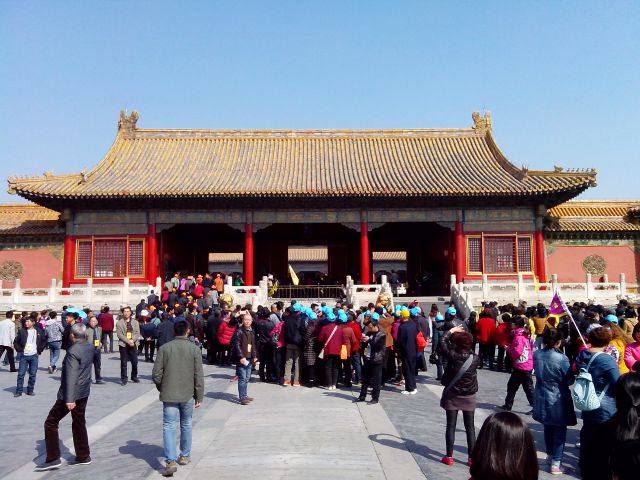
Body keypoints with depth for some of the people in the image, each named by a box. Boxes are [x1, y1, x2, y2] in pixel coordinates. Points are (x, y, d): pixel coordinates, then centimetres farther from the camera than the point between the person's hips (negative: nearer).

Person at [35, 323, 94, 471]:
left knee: (50, 423, 4)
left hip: (71, 394, -8)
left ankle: (53, 459, 4)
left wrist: (69, 399, -28)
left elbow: (71, 377, -26)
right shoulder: (89, 347, 3)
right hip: (84, 392, 8)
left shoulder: (72, 352, -21)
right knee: (79, 424, 17)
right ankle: (83, 456, 22)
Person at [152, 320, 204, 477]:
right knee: (186, 425, 18)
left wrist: (161, 389, 14)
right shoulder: (194, 348, -6)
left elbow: (156, 374, -5)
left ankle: (171, 461, -7)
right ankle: (185, 456, 29)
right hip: (188, 394, 1)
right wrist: (199, 396, 4)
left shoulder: (164, 348, -5)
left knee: (169, 427, 3)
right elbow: (199, 375, -5)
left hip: (169, 394, -1)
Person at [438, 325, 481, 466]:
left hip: (452, 395, -1)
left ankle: (449, 456, 10)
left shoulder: (452, 355, -17)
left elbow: (442, 343, -1)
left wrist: (451, 331, 10)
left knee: (451, 426, 6)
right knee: (470, 427, 9)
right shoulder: (475, 359, -12)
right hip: (469, 396, 1)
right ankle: (472, 457, 13)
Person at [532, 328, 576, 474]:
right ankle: (555, 463, 12)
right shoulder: (562, 358, -23)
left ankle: (550, 455, 42)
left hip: (542, 397, 5)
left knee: (548, 427, 24)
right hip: (558, 399, -5)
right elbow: (570, 381, -12)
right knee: (560, 431, 11)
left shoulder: (536, 355, -8)